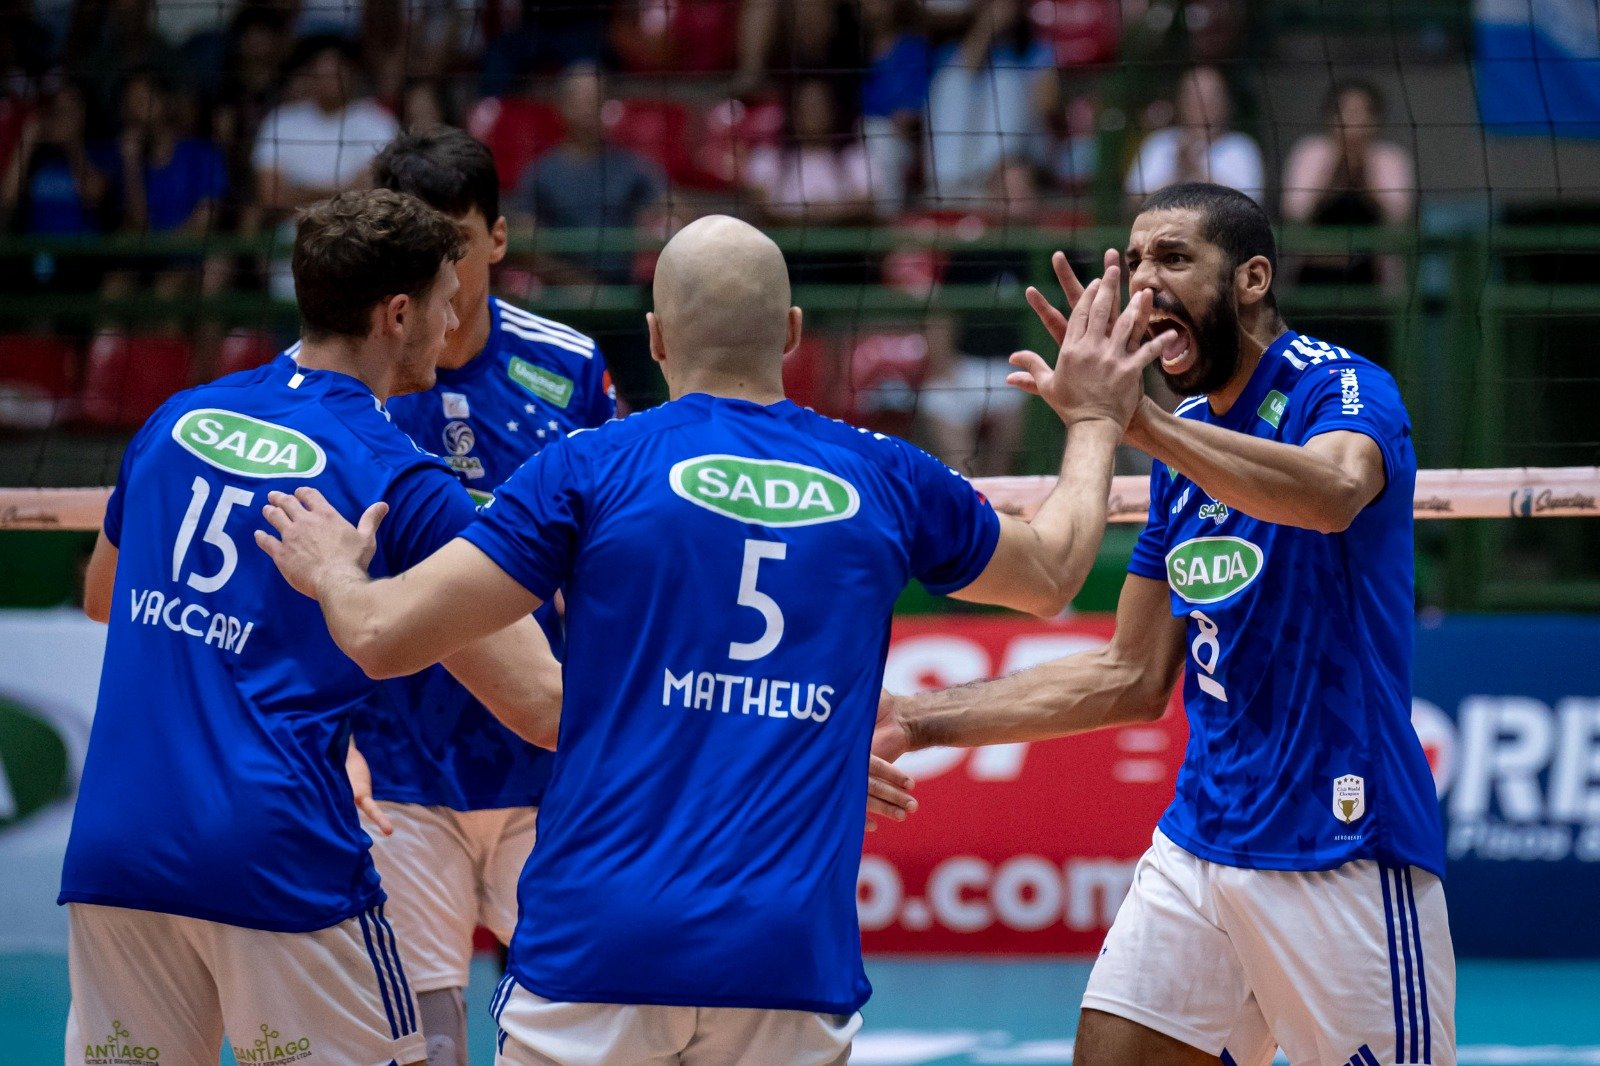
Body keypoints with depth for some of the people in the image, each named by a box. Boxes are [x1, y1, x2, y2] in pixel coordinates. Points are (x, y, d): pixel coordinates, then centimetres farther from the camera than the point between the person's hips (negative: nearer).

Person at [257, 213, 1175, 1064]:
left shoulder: (591, 470, 0)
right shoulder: (885, 480, 9)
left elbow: (387, 638, -2)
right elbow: (1053, 572, 29)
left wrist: (333, 574, 21)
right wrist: (1095, 421, 47)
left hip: (600, 948, -2)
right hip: (792, 961, 2)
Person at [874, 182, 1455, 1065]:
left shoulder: (1344, 390, -9)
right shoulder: (1183, 445, 13)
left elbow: (1333, 491, -35)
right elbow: (1134, 679, 17)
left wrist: (1134, 419, -43)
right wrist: (919, 721, 12)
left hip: (1342, 855, -7)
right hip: (1198, 849, 7)